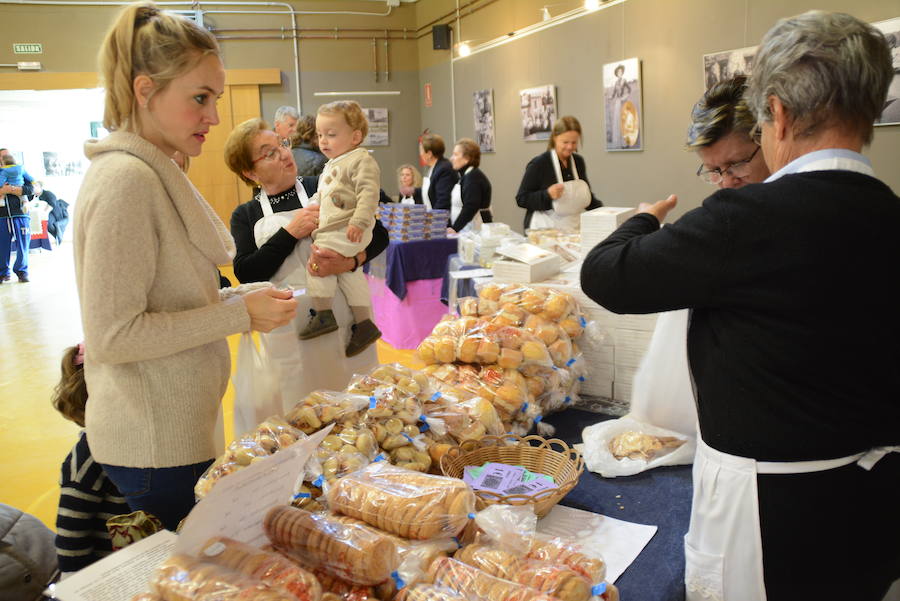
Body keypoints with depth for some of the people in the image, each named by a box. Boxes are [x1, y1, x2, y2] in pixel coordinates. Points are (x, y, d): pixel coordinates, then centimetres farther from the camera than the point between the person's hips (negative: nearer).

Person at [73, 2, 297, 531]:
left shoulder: (156, 172, 10)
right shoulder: (125, 181, -19)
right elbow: (112, 335, -22)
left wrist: (242, 300, 3)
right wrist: (238, 315, -19)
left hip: (179, 426, 9)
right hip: (157, 444, -9)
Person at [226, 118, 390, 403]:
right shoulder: (245, 216, 7)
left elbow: (379, 235, 0)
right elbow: (245, 274, -6)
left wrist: (350, 262, -20)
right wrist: (290, 233, -14)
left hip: (344, 316, 0)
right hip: (289, 333, 0)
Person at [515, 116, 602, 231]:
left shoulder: (579, 162, 12)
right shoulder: (538, 164, -6)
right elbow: (521, 199, -5)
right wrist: (547, 194, -18)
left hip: (575, 229, 5)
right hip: (546, 229, -5)